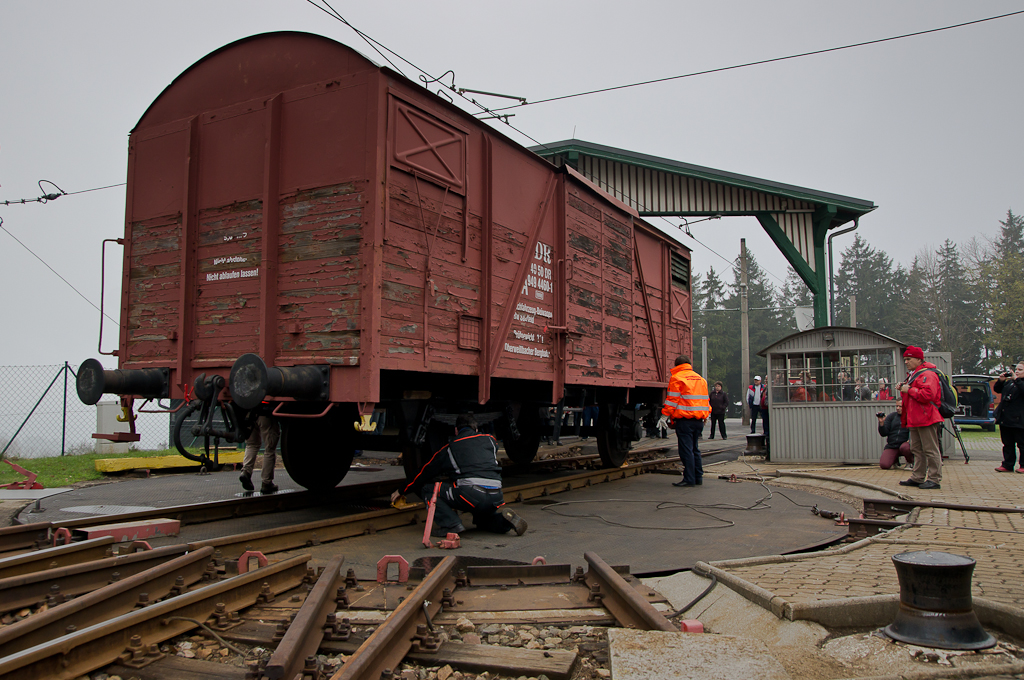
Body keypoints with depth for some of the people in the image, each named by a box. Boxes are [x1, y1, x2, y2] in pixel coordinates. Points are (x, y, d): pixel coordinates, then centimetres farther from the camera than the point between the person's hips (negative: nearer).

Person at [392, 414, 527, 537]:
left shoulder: (448, 449, 17)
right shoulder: (490, 440, 22)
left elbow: (424, 474, 26)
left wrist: (401, 491, 41)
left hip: (470, 494, -5)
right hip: (496, 498, 5)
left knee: (426, 488, 13)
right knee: (482, 521, 36)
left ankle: (451, 524, -6)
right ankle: (502, 518, 3)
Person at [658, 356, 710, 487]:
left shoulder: (676, 378, -6)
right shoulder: (700, 379, 16)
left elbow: (672, 399, -11)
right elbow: (705, 399, 20)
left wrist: (664, 416, -7)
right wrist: (706, 416, 28)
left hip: (685, 419, -7)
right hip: (698, 419, 7)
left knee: (686, 449, -4)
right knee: (694, 448, 16)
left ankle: (689, 479, -4)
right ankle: (698, 477, 19)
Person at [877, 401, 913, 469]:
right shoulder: (891, 416, 10)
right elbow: (883, 434, 3)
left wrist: (911, 440, -21)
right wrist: (881, 423, -15)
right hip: (891, 446, 2)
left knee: (904, 448, -40)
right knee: (884, 465, -18)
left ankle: (912, 462, -5)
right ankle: (895, 459, 19)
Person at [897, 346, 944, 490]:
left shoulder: (928, 374, -13)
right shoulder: (913, 375, 21)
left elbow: (928, 394, -27)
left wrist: (909, 390, -18)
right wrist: (903, 388, 11)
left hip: (926, 419, -11)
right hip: (915, 420, 11)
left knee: (931, 450, -6)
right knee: (917, 450, 13)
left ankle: (934, 479, -2)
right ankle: (917, 478, 19)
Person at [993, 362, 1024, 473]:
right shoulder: (1010, 382, 15)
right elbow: (997, 389, 23)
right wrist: (1000, 380, 6)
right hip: (1005, 419, 7)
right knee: (1007, 444, 11)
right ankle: (1007, 465, 16)